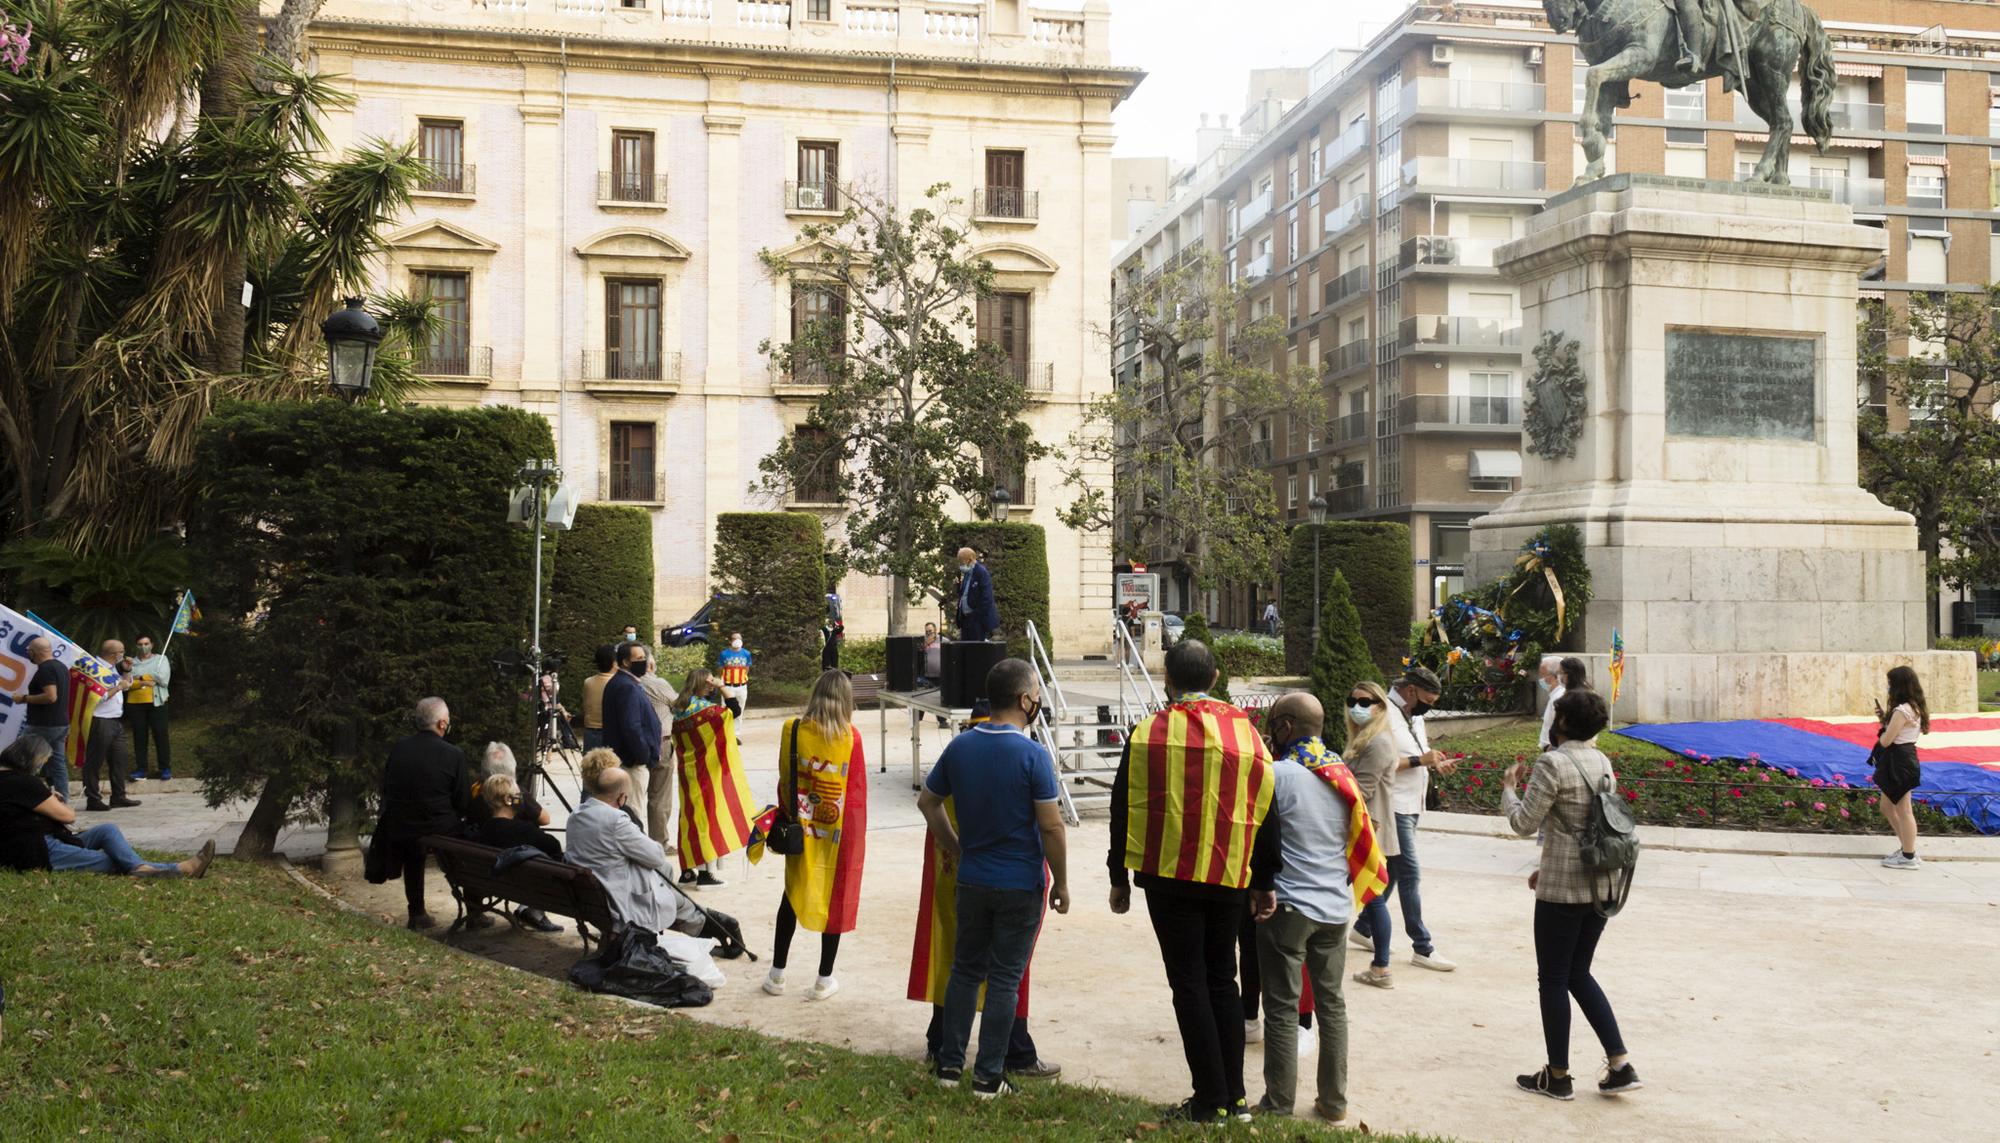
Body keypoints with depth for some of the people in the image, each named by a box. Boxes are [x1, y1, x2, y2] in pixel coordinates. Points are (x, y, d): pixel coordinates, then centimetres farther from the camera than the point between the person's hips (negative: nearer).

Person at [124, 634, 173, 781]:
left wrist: (141, 676, -5)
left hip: (156, 703, -2)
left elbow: (164, 680, -8)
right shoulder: (131, 662, 11)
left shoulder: (160, 659, 6)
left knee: (160, 735, -2)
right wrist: (143, 683, -17)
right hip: (135, 703, 2)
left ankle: (165, 768, 4)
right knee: (139, 737, 3)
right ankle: (140, 769, 8)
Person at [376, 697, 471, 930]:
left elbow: (386, 789, 10)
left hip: (398, 831, 4)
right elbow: (464, 803, -8)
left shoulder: (397, 747, -3)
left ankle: (417, 913, 38)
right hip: (440, 831, -4)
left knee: (412, 853, 35)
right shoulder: (453, 755, -14)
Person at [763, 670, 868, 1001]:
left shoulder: (792, 730, -7)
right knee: (836, 899, 9)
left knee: (792, 896, 15)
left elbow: (784, 782, 0)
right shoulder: (851, 737, -10)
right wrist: (857, 837, 5)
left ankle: (777, 975, 21)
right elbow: (858, 791, -6)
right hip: (839, 833, -2)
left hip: (802, 828, 2)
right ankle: (824, 980, 15)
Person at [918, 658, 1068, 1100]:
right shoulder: (1033, 755, -17)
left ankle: (950, 1064, 21)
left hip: (972, 880, 5)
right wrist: (1061, 883, -6)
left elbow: (927, 802, 11)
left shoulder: (960, 747, 0)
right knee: (1005, 979, 4)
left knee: (965, 971, 17)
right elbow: (1051, 826, -17)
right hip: (1021, 885, -5)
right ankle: (989, 1077, 10)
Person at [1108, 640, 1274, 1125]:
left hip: (1169, 876, -3)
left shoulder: (1149, 733, -4)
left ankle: (1211, 1101, 4)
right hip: (1230, 877, 3)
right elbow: (1265, 808, 5)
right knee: (1222, 980, 15)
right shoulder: (1247, 730, 2)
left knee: (1189, 983, 3)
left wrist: (1119, 877, 7)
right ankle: (1235, 1096, 18)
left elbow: (1125, 809, -2)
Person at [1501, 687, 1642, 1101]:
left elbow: (1524, 823, -15)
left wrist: (1508, 787, 3)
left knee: (1553, 979, 6)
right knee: (1578, 973, 18)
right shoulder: (1602, 762, 7)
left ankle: (1558, 1077, 15)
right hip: (1600, 885, 7)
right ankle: (1621, 1065, 14)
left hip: (1562, 891, -7)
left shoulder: (1553, 763, -17)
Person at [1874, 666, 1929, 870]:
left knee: (1903, 811, 0)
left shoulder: (1902, 711, -21)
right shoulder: (1915, 707, 10)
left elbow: (1886, 741, -20)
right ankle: (1906, 847, 27)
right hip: (1904, 758, 10)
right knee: (1886, 807, 19)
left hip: (1899, 763, -10)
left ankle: (1908, 857, 9)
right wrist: (1884, 719, 3)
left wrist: (1883, 727, -1)